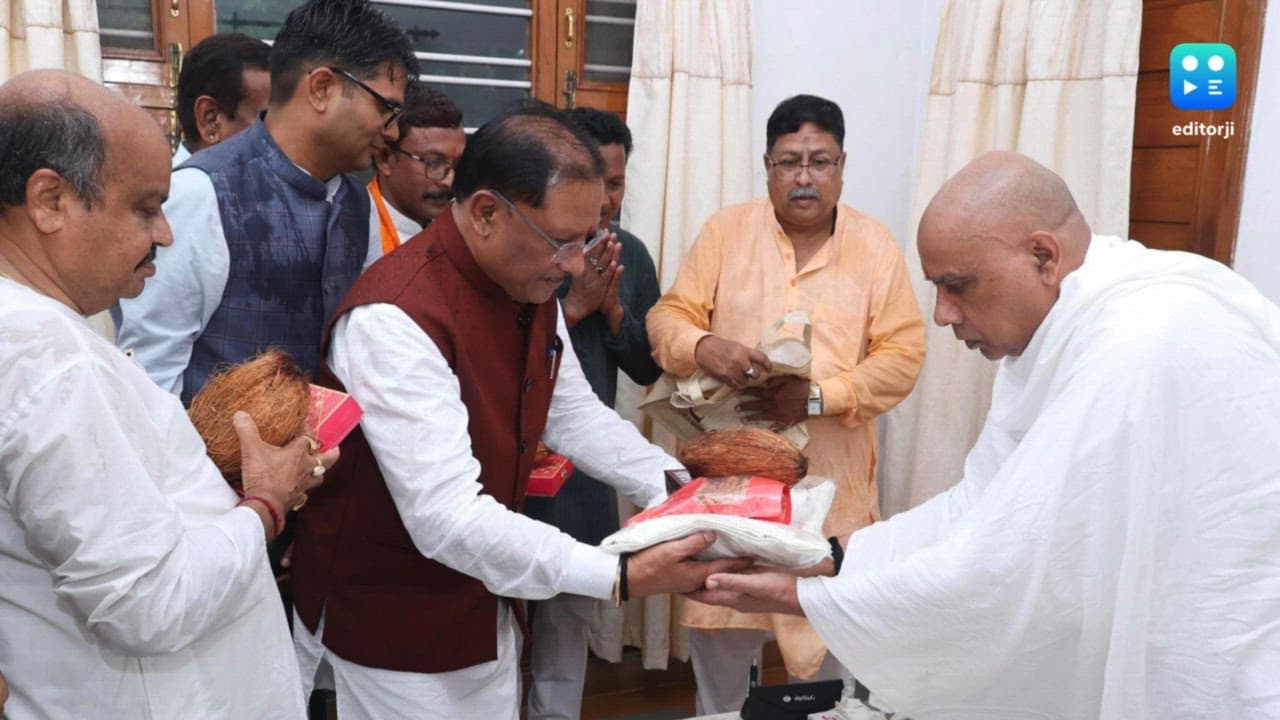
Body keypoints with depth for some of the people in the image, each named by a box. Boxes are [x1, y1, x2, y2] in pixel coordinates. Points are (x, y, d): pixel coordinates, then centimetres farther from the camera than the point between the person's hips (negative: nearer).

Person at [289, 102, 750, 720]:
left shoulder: (533, 288, -1)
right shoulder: (395, 317, -30)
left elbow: (576, 413, 8)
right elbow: (447, 518, -35)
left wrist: (675, 488, -7)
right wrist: (623, 577, -36)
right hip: (393, 622, -7)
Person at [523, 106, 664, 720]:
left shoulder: (630, 255, 5)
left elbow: (648, 368, 6)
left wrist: (613, 310, -11)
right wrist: (572, 306, -20)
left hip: (588, 469, 5)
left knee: (569, 622, 16)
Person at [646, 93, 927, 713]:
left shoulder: (875, 246, -1)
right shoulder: (724, 231, 1)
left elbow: (902, 354, -4)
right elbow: (668, 317, -1)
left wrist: (818, 396, -19)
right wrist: (702, 347, -24)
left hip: (830, 476, 0)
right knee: (720, 630, 14)